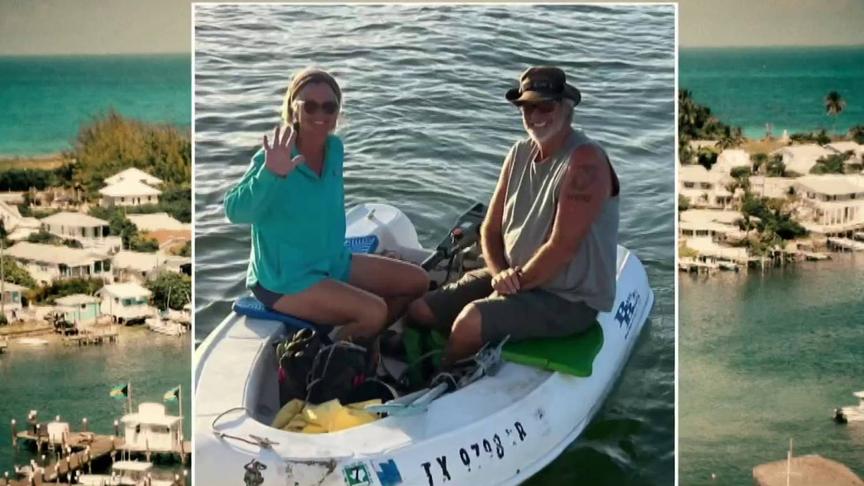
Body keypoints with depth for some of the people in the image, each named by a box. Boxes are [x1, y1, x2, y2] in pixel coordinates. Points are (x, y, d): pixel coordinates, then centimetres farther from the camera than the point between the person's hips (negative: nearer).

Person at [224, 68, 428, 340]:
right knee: (374, 311, -26)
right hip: (284, 279, -8)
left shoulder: (335, 149, 1)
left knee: (417, 281, 8)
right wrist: (270, 174, -47)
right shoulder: (274, 158, -21)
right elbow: (235, 212, -34)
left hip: (333, 264, 9)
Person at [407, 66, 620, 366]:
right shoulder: (519, 154, 7)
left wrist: (517, 281, -12)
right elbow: (491, 229, 9)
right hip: (516, 278, 9)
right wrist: (501, 274, -10)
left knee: (471, 320, -28)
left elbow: (562, 248, -24)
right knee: (420, 310, 1)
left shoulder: (585, 161, -20)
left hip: (570, 299, -8)